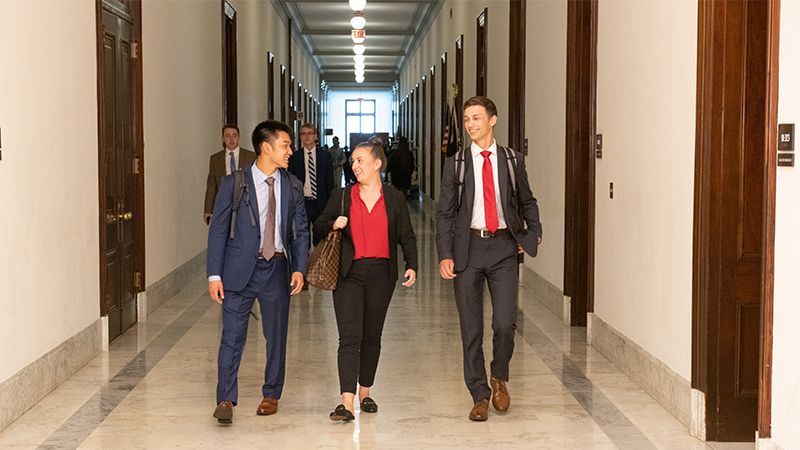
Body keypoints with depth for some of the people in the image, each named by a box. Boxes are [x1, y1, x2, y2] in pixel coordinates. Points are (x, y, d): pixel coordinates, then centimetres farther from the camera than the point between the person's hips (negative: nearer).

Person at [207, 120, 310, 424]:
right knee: (232, 336, -4)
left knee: (276, 336, 10)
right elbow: (218, 230, -3)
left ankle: (271, 395, 26)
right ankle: (226, 400, 4)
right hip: (240, 269, -3)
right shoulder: (234, 184, -4)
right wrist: (214, 275, -8)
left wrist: (299, 268, -3)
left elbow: (301, 230, 9)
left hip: (277, 268, 3)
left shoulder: (292, 186, 6)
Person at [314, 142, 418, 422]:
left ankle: (365, 393, 26)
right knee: (350, 336, -10)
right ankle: (347, 403, -15)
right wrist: (333, 225, -12)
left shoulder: (394, 199, 6)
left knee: (372, 336, 10)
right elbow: (318, 230, 9)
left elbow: (407, 237, 8)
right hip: (349, 273, -1)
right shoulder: (341, 197, 6)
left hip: (381, 274, 1)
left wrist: (411, 266, -6)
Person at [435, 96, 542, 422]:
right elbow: (445, 212, 2)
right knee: (471, 328, 4)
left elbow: (527, 201, 20)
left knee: (505, 323, -10)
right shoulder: (455, 164, 4)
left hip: (503, 247, 0)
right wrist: (445, 256, -7)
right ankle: (479, 395, 16)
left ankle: (499, 377, 19)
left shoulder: (512, 160, 6)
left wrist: (533, 233, 6)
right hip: (468, 248, 0)